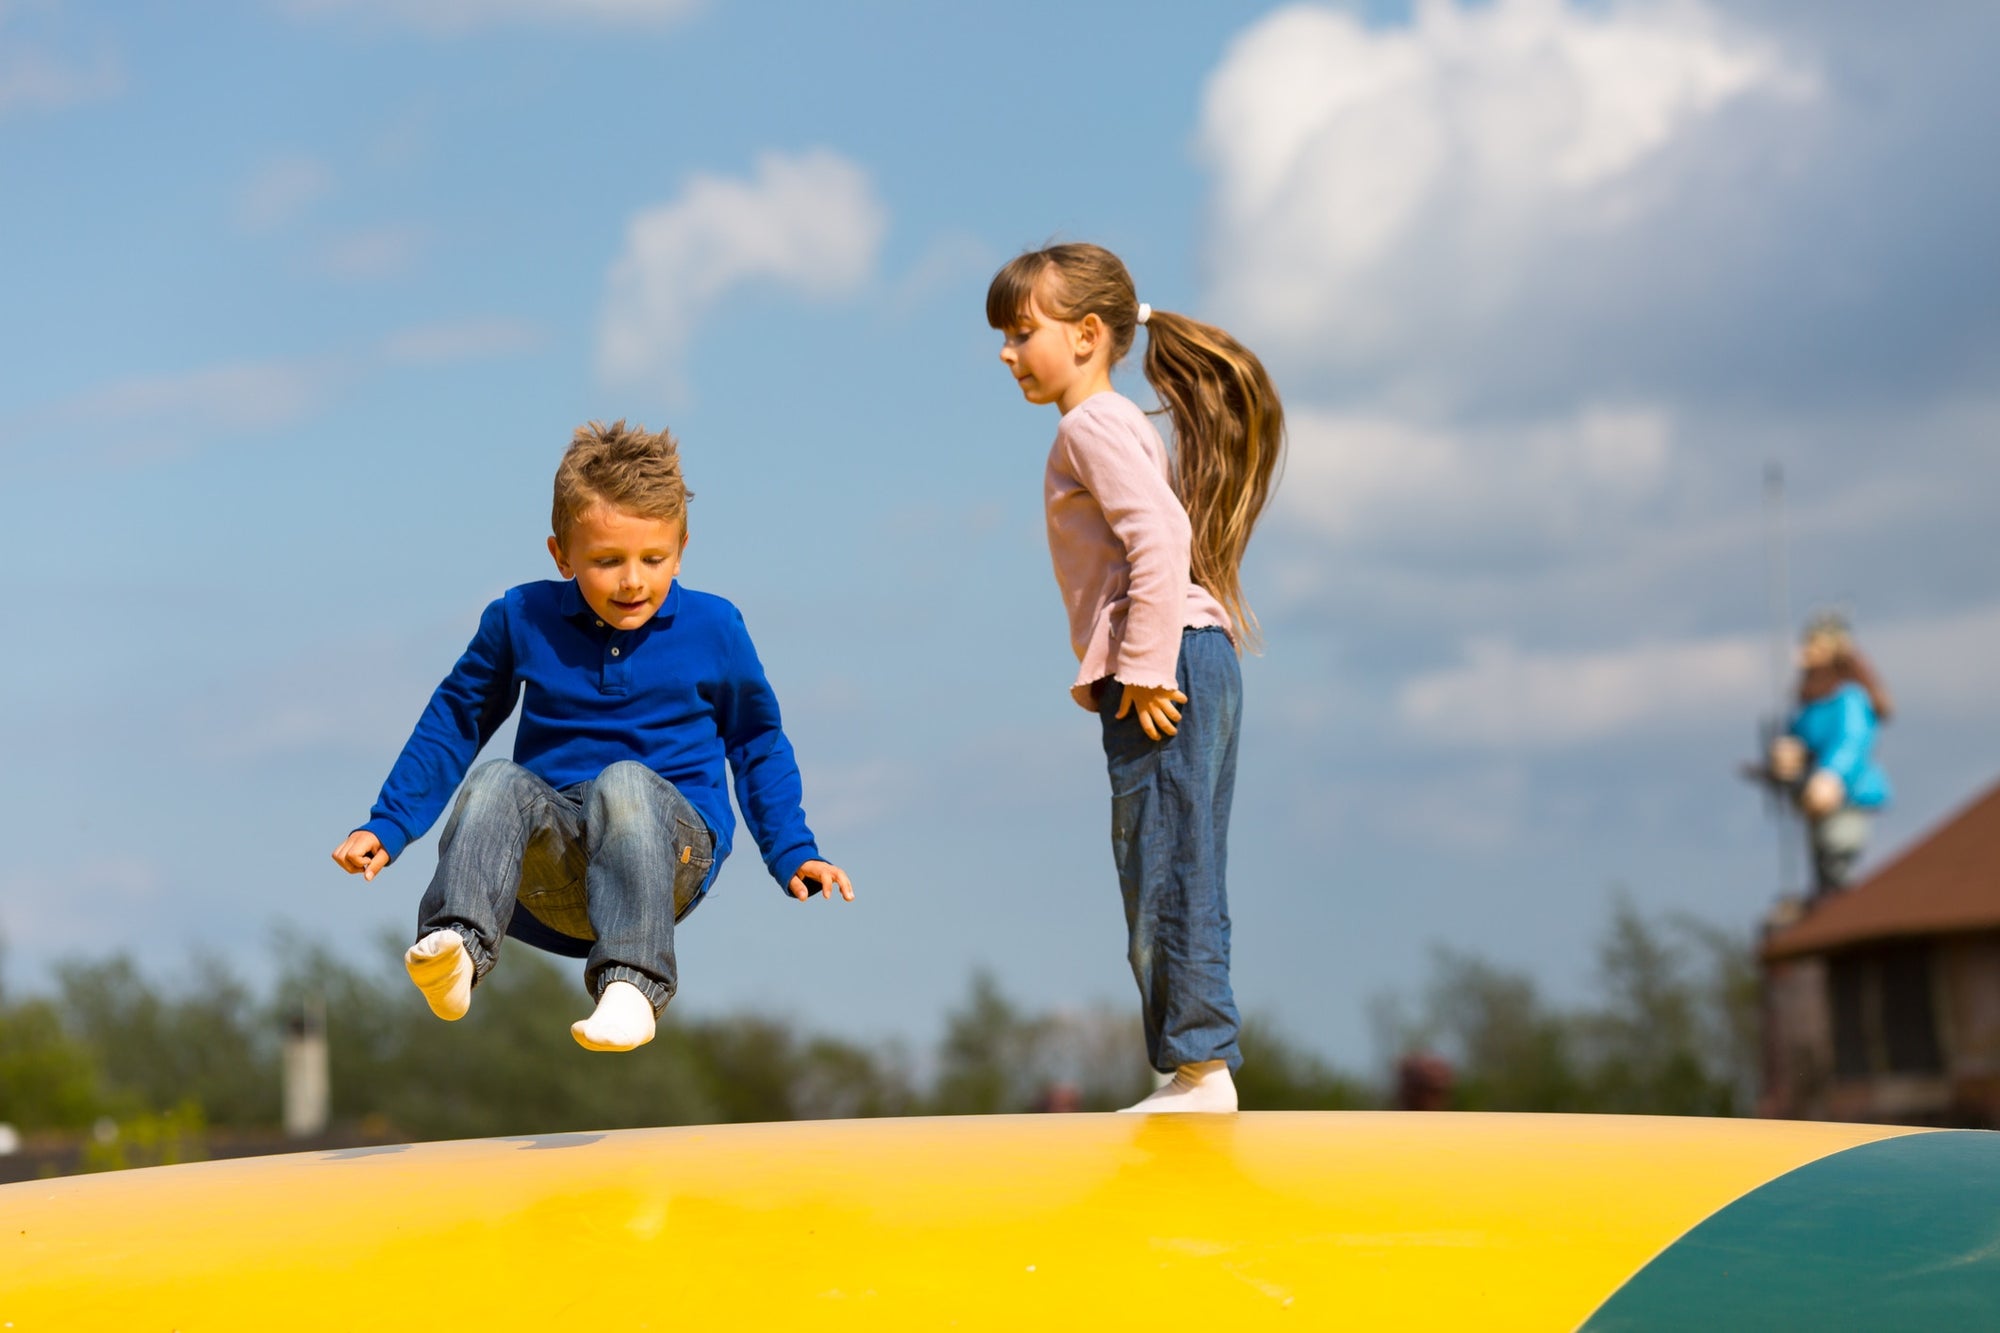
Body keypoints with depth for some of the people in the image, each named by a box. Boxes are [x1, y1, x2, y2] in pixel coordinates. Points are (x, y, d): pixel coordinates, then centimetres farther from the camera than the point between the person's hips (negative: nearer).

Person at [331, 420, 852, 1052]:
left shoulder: (713, 628, 5)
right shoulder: (520, 619, 6)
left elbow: (756, 740, 18)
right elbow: (454, 721, 18)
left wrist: (793, 855, 11)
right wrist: (386, 827, 12)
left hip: (674, 849, -2)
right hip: (553, 861, 2)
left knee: (626, 782, -36)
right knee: (497, 781, -30)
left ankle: (632, 983, -51)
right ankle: (456, 944, -53)